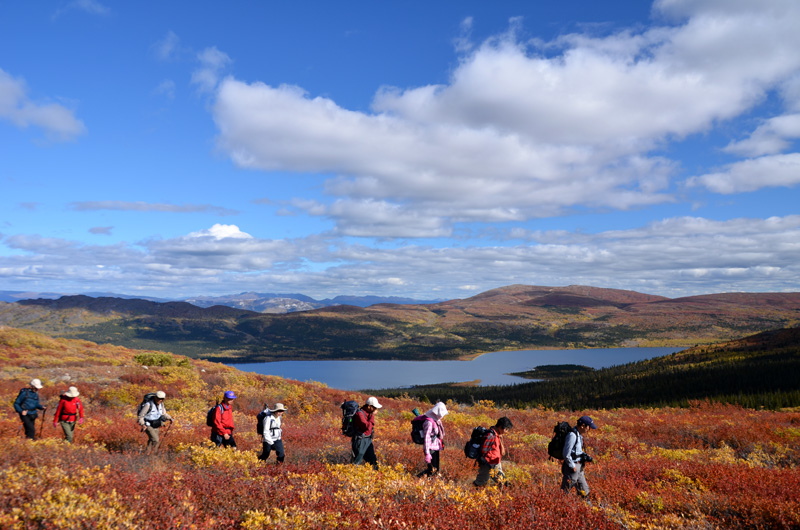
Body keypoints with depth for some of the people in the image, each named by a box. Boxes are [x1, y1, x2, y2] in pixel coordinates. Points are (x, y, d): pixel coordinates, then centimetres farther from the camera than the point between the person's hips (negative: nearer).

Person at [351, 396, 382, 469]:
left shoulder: (369, 413, 7)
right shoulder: (360, 414, -20)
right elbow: (367, 427, -29)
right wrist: (372, 415, -21)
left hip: (368, 440, 8)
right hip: (360, 441, -8)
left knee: (374, 461, 10)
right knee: (356, 463, -3)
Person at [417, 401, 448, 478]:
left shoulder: (437, 420, 9)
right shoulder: (429, 422, -20)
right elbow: (426, 438, -23)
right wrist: (427, 453, -26)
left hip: (436, 448, 10)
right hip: (431, 449, -10)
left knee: (436, 469, 12)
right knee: (432, 470, -12)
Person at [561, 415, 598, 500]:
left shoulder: (579, 435, 11)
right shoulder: (572, 435, -21)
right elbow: (566, 454, -23)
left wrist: (586, 456, 5)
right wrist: (573, 467, -16)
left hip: (578, 467, 10)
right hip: (571, 468, -10)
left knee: (584, 491, 16)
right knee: (564, 492, -2)